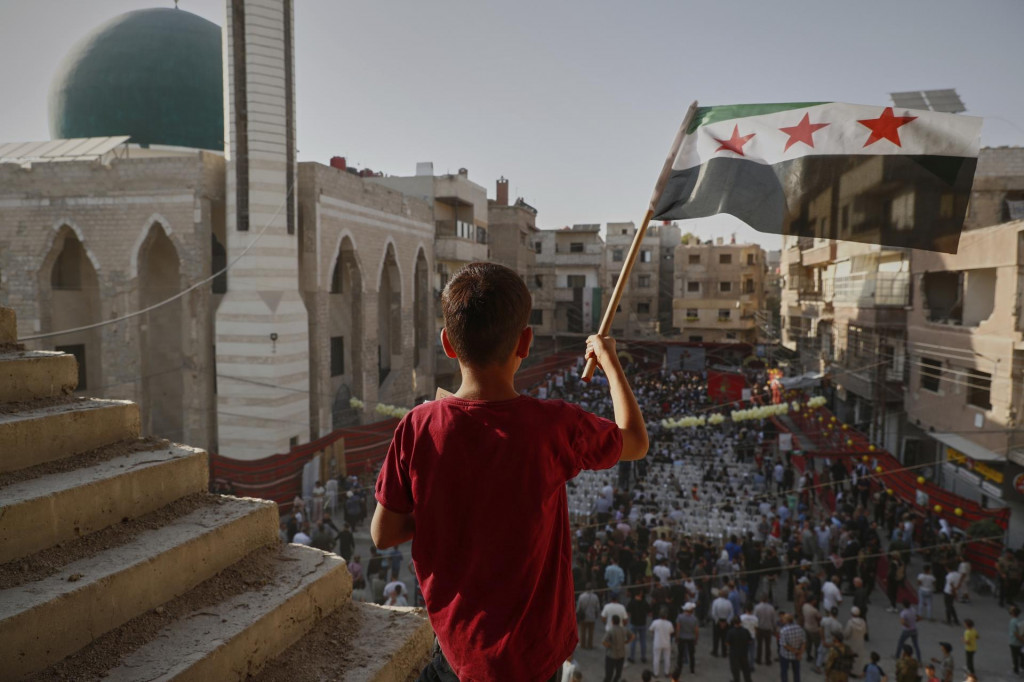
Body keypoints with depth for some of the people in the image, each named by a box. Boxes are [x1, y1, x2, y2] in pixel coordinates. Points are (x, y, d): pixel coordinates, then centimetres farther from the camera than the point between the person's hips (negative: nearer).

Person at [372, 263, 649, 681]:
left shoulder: (417, 428, -16)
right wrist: (609, 361, 11)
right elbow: (636, 442, 0)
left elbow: (383, 534, -4)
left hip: (456, 641, 2)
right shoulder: (553, 427, -21)